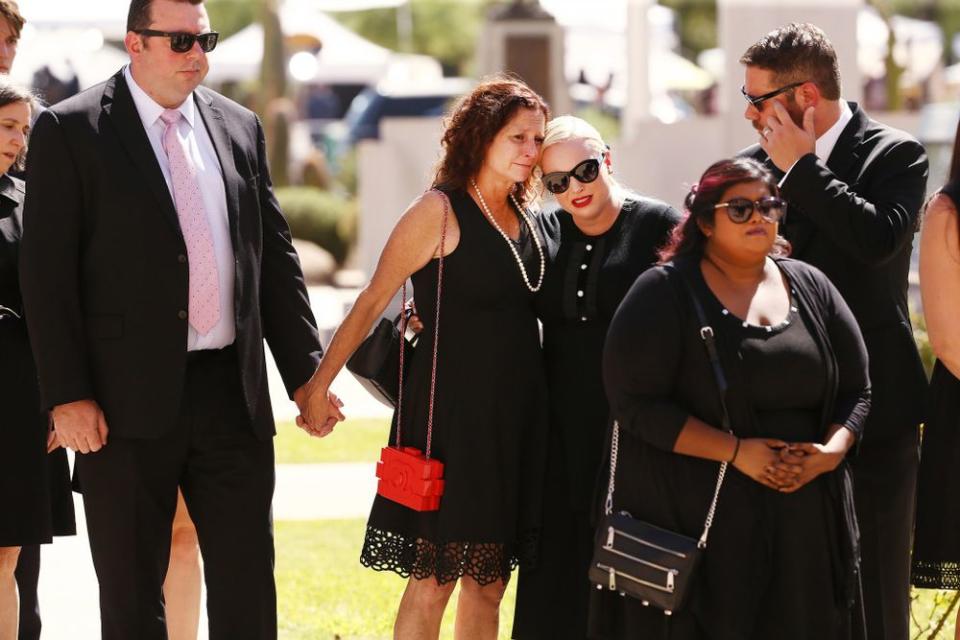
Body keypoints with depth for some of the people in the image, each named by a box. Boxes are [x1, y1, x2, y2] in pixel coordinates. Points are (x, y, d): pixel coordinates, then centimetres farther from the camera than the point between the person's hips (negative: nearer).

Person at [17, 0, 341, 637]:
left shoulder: (240, 127, 11)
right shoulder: (70, 130, -3)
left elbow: (276, 259, 15)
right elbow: (47, 273, -7)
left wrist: (306, 374, 9)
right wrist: (67, 396, -13)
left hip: (233, 393, 4)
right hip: (130, 398, -4)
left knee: (248, 585, 5)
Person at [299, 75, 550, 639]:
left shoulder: (525, 216, 10)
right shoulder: (440, 211, -9)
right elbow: (374, 301, -8)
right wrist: (321, 382, -9)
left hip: (516, 411, 7)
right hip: (453, 411, -7)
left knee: (488, 582, 10)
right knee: (432, 582, -4)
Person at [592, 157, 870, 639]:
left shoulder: (811, 288, 10)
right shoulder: (664, 294, -4)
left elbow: (856, 390, 13)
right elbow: (635, 403, -12)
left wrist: (831, 451, -8)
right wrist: (737, 452, -17)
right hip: (694, 519, -4)